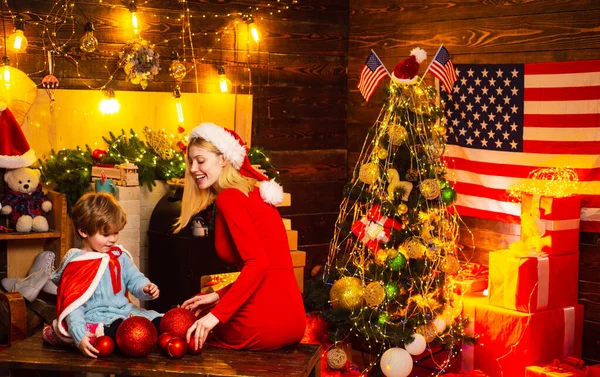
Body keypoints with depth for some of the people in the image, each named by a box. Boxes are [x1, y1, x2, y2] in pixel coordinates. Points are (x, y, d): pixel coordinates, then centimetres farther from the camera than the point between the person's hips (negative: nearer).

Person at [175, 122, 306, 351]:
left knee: (194, 336, 19)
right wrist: (219, 296, 15)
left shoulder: (229, 197, -10)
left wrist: (216, 315, -21)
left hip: (264, 322, -8)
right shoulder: (253, 192, 16)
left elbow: (258, 264, -20)